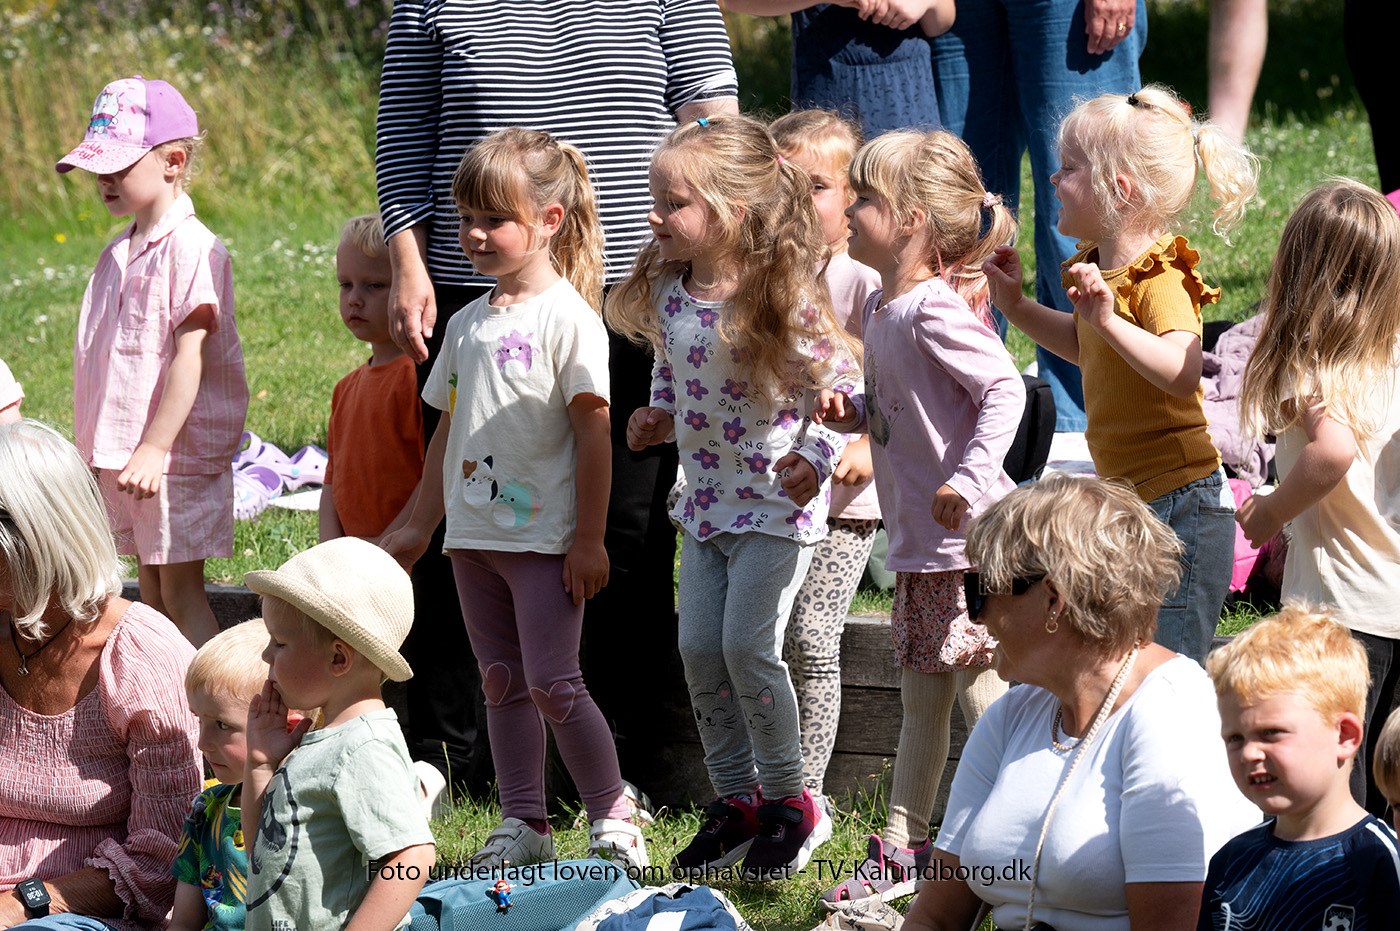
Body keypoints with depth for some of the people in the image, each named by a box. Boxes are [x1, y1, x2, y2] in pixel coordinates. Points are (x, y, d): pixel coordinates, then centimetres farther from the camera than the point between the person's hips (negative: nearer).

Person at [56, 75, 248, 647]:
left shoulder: (191, 248, -14)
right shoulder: (118, 252, 12)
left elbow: (189, 356, -19)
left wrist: (154, 448, -22)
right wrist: (94, 449, 14)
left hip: (176, 452, -8)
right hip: (122, 456, 8)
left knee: (180, 591, -6)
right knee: (151, 594, 11)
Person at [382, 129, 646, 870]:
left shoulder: (568, 317, -10)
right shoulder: (468, 323, 11)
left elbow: (593, 433, -11)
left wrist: (589, 539, -14)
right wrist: (420, 525, 17)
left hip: (544, 537, -7)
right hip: (474, 533, 7)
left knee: (552, 684, -8)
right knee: (501, 682, 9)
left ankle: (613, 817, 3)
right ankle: (524, 824, 15)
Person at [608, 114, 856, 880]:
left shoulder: (782, 297, -20)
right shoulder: (667, 292, -1)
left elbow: (838, 385, -14)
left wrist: (814, 456, -25)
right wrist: (656, 416, 0)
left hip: (777, 500, -7)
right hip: (707, 495, 7)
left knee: (748, 645, -10)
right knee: (698, 649, 4)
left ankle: (790, 802, 9)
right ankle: (736, 800, 19)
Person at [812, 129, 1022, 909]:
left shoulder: (935, 310, -19)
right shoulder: (884, 306, 11)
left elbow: (1004, 389, -25)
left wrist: (970, 478, -30)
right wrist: (856, 410, 6)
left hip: (965, 535, -10)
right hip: (916, 539, 10)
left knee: (984, 696, -5)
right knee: (922, 696, 17)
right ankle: (906, 847, 26)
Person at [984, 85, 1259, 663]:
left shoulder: (1160, 280, -20)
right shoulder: (1098, 266, 9)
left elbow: (1182, 371, -38)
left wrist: (1109, 321, -48)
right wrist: (1018, 308, 19)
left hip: (1179, 506, -10)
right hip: (1127, 501, 10)